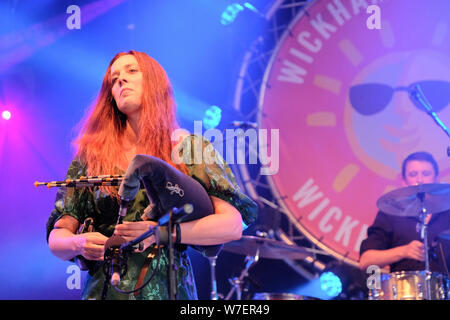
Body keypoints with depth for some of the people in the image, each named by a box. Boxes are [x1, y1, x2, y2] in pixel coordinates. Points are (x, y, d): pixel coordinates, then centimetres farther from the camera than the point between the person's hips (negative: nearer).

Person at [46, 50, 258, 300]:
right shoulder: (92, 154, 7)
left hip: (169, 288, -2)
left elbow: (233, 225, -7)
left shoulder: (190, 148, 2)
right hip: (105, 290, 2)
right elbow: (57, 237, 9)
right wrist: (79, 244, -14)